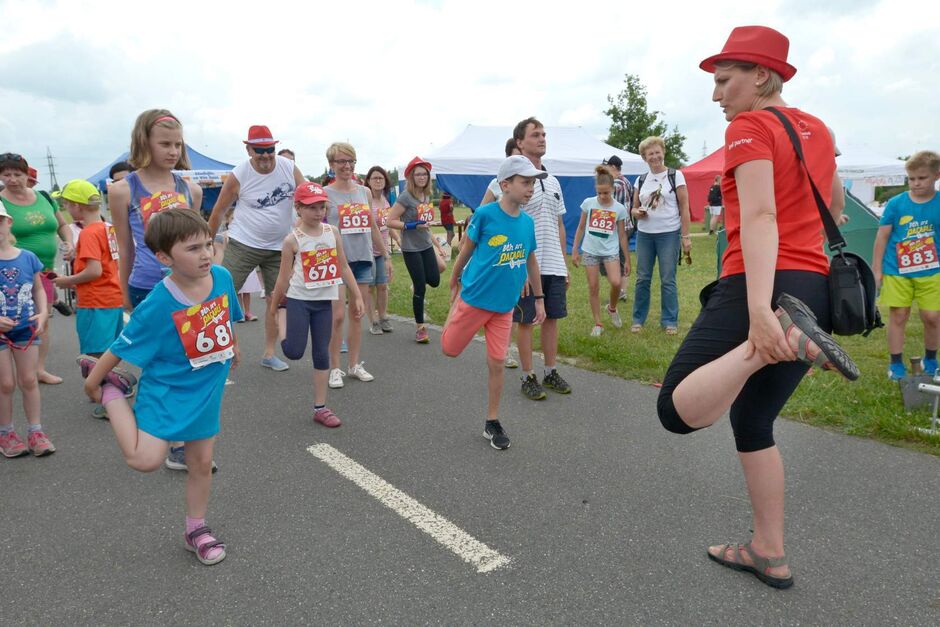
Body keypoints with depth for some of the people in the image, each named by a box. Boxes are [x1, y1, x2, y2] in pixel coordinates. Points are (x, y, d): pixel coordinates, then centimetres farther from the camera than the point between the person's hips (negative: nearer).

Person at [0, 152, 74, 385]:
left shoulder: (44, 198, 8)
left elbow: (62, 225, 20)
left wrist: (69, 243, 1)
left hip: (45, 271, 5)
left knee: (43, 321, 12)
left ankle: (40, 369, 24)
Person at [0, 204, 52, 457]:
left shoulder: (28, 257, -3)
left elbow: (38, 289, 7)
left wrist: (43, 313, -8)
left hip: (27, 329, 2)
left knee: (29, 380, 9)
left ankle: (36, 432, 19)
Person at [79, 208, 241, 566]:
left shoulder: (222, 277, -12)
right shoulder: (157, 306, -25)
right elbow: (122, 348, -13)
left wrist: (233, 348, 25)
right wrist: (92, 382, -1)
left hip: (206, 391, 4)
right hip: (166, 391, -4)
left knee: (202, 463, 12)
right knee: (144, 459, -13)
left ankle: (196, 530, 34)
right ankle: (111, 390, 10)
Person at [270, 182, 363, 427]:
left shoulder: (332, 232, 1)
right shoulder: (293, 240, -9)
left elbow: (344, 267, 8)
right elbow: (284, 277, -2)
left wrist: (357, 296, 6)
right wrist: (274, 306, 5)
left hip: (324, 301, 3)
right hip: (299, 300, -3)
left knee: (322, 354, 6)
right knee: (294, 352, -6)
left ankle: (320, 408, 15)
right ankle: (284, 320, 29)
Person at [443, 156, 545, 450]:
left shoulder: (528, 222, -1)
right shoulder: (485, 214, -14)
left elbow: (531, 260, 12)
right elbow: (467, 248, -2)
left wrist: (539, 298, 14)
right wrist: (454, 281, 9)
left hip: (504, 305, 3)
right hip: (473, 297, -3)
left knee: (496, 363, 5)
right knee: (449, 349, 10)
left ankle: (492, 423, 20)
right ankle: (455, 308, 42)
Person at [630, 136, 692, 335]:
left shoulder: (675, 176, -1)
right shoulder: (641, 180, 10)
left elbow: (684, 208, -3)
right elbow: (634, 208, 17)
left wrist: (685, 236, -8)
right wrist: (637, 213, -8)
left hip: (669, 234, -3)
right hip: (644, 234, 3)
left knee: (668, 280, 0)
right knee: (642, 278, 6)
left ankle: (670, 321, 10)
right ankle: (638, 319, 17)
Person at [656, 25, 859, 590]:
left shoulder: (750, 127, -5)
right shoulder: (817, 129, 18)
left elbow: (760, 215, -21)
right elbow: (834, 204, 35)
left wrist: (758, 307, -32)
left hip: (760, 287, -8)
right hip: (815, 291, 9)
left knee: (678, 410, -15)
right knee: (753, 421, 19)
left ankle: (780, 334, -33)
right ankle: (770, 554, 26)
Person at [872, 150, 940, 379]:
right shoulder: (896, 204, -4)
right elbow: (882, 237, 1)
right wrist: (876, 269, 0)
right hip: (897, 272, -1)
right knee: (898, 316, 3)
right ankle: (896, 363, 16)